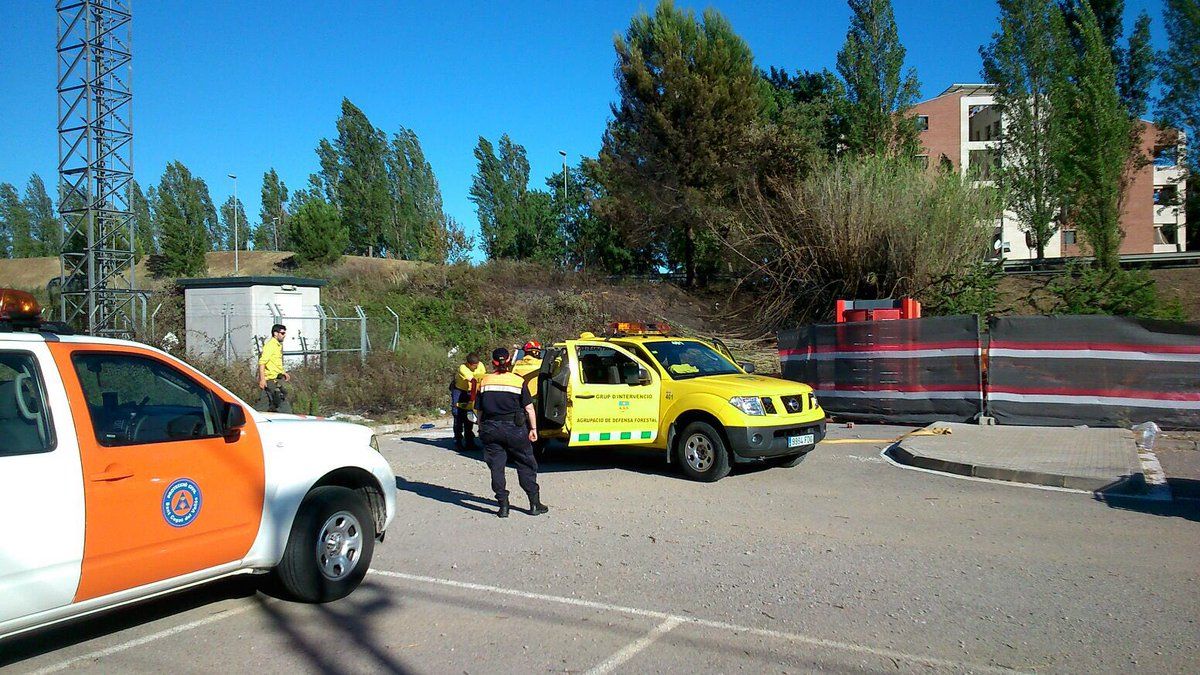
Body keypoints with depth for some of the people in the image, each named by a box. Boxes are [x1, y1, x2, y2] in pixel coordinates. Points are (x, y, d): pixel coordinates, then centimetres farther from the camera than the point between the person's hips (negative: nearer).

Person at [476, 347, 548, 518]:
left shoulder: (484, 382, 2)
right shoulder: (518, 381, -4)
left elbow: (479, 410, 6)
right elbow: (529, 408, -4)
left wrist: (482, 429, 16)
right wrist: (533, 428, 5)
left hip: (491, 429, 2)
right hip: (514, 428, -1)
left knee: (496, 467, 7)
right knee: (525, 465, 9)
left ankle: (503, 506, 5)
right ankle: (535, 504, 11)